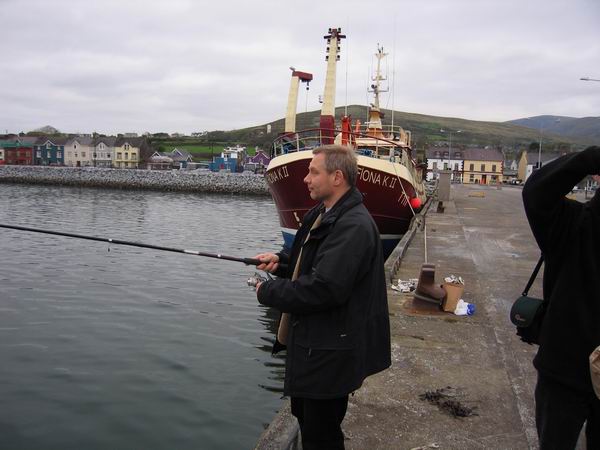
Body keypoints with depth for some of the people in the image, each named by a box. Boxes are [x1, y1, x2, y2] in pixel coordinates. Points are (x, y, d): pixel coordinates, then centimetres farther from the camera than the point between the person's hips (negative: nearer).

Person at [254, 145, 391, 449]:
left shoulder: (354, 226, -24)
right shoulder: (321, 214, 8)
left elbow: (324, 288, -30)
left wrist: (267, 292, -17)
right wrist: (281, 260, 2)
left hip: (331, 352, -10)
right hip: (311, 341, 10)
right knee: (305, 418, 25)